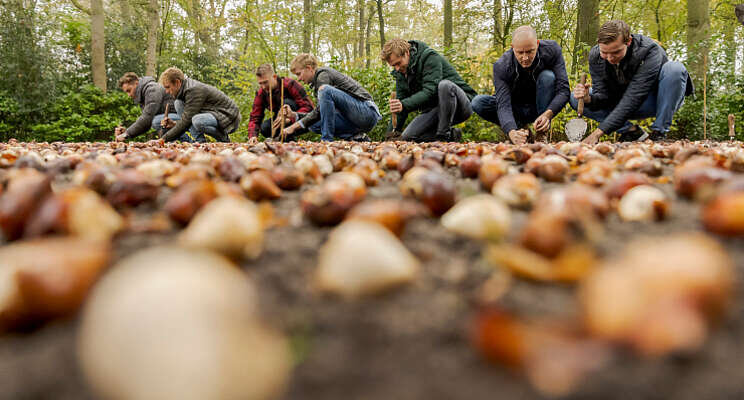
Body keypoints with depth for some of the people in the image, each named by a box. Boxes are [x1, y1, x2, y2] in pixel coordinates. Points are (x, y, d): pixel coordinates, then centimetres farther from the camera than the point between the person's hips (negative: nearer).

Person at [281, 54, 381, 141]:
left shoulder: (323, 74, -9)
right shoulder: (316, 82, 19)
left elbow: (320, 110, -17)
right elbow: (320, 114, 21)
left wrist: (295, 126, -14)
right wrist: (294, 115, 9)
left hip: (367, 113, -9)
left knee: (326, 90, -26)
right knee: (313, 125, 2)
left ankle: (326, 139, -21)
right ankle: (354, 137, 0)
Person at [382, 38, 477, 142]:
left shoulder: (430, 58, -16)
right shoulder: (401, 72, 6)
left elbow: (430, 92, -28)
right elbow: (400, 103, 7)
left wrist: (404, 104, -40)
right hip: (434, 109, 7)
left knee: (444, 85, -38)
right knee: (407, 137, -13)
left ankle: (444, 134, -26)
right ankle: (451, 135, 0)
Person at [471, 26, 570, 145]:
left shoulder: (552, 50, -21)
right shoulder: (501, 66, -25)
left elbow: (563, 90, -25)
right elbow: (503, 104, -33)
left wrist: (548, 114, -45)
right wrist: (511, 132, -54)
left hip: (541, 108, 0)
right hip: (516, 109, 0)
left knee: (548, 76, -29)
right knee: (478, 103, -24)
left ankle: (542, 133, -22)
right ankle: (520, 129, -13)